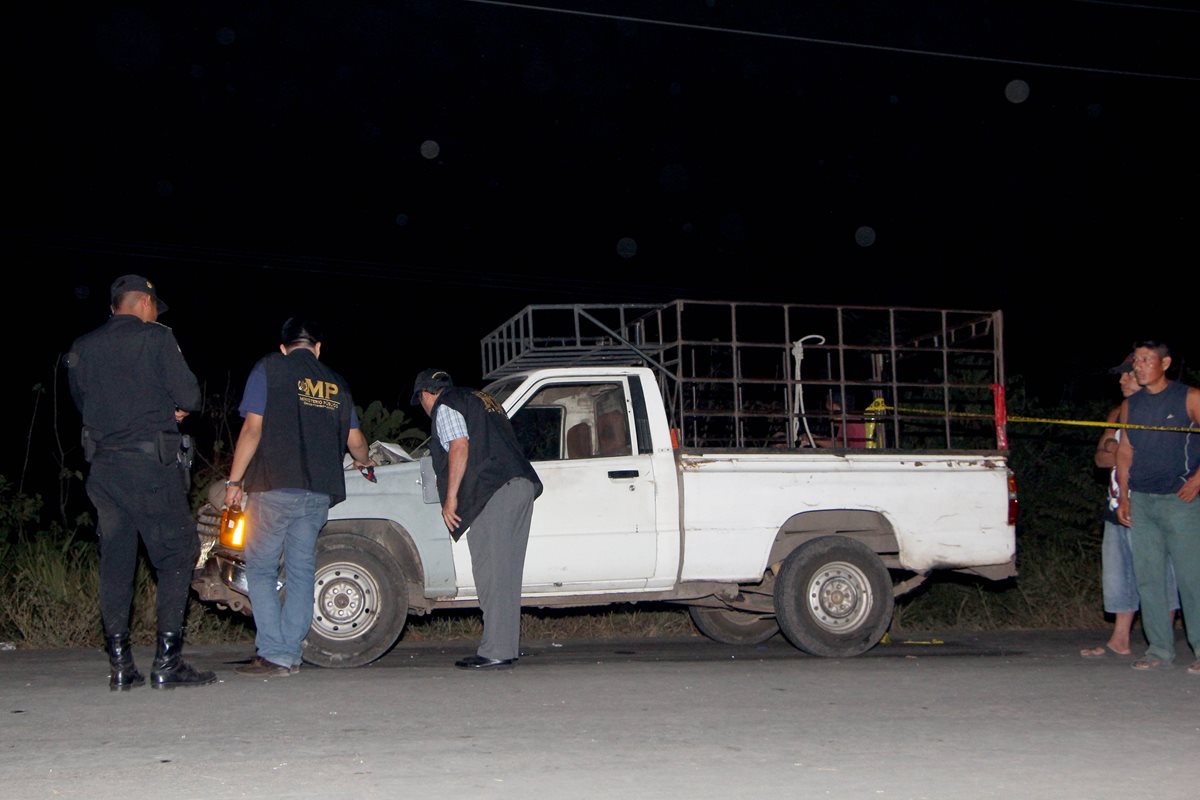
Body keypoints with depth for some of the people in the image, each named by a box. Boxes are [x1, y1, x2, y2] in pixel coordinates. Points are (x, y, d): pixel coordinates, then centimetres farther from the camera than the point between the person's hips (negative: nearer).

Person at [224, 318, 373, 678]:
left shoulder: (268, 369, 3)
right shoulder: (336, 385, 16)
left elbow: (252, 429, -5)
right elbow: (354, 440, 22)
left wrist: (234, 480, -2)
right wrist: (364, 460, 44)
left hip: (275, 487, -4)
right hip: (319, 492, 4)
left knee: (260, 568, 2)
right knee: (301, 571, 9)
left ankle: (273, 655, -7)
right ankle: (291, 655, 6)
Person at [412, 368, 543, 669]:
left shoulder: (445, 407, 3)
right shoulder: (482, 400, 31)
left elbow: (460, 447, -12)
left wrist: (451, 497, -12)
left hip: (494, 492, -9)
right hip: (523, 484, 9)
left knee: (492, 573, -9)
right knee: (507, 572, 11)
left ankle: (496, 652, -11)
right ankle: (509, 646, 13)